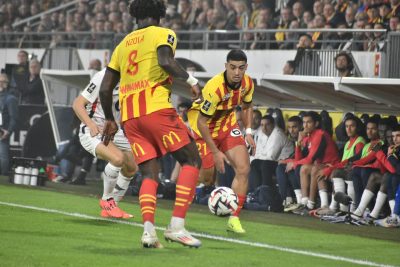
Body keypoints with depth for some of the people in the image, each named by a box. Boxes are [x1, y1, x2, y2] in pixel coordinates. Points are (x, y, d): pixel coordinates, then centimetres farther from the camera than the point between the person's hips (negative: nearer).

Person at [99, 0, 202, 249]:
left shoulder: (123, 44, 22)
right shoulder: (163, 34, 5)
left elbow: (105, 88, 21)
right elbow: (165, 61, -17)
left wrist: (110, 120, 31)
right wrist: (191, 80, -7)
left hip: (129, 116, 6)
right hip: (156, 108, -6)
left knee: (150, 174, 8)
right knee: (192, 160, 3)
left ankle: (148, 229, -14)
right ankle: (177, 226, -9)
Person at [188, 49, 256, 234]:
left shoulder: (247, 83, -11)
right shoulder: (215, 88, -33)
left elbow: (247, 106, 13)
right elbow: (201, 122, -29)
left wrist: (248, 132, 0)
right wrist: (216, 152, -28)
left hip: (227, 125, 6)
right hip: (204, 127, -6)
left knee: (243, 168, -9)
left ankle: (234, 219, -3)